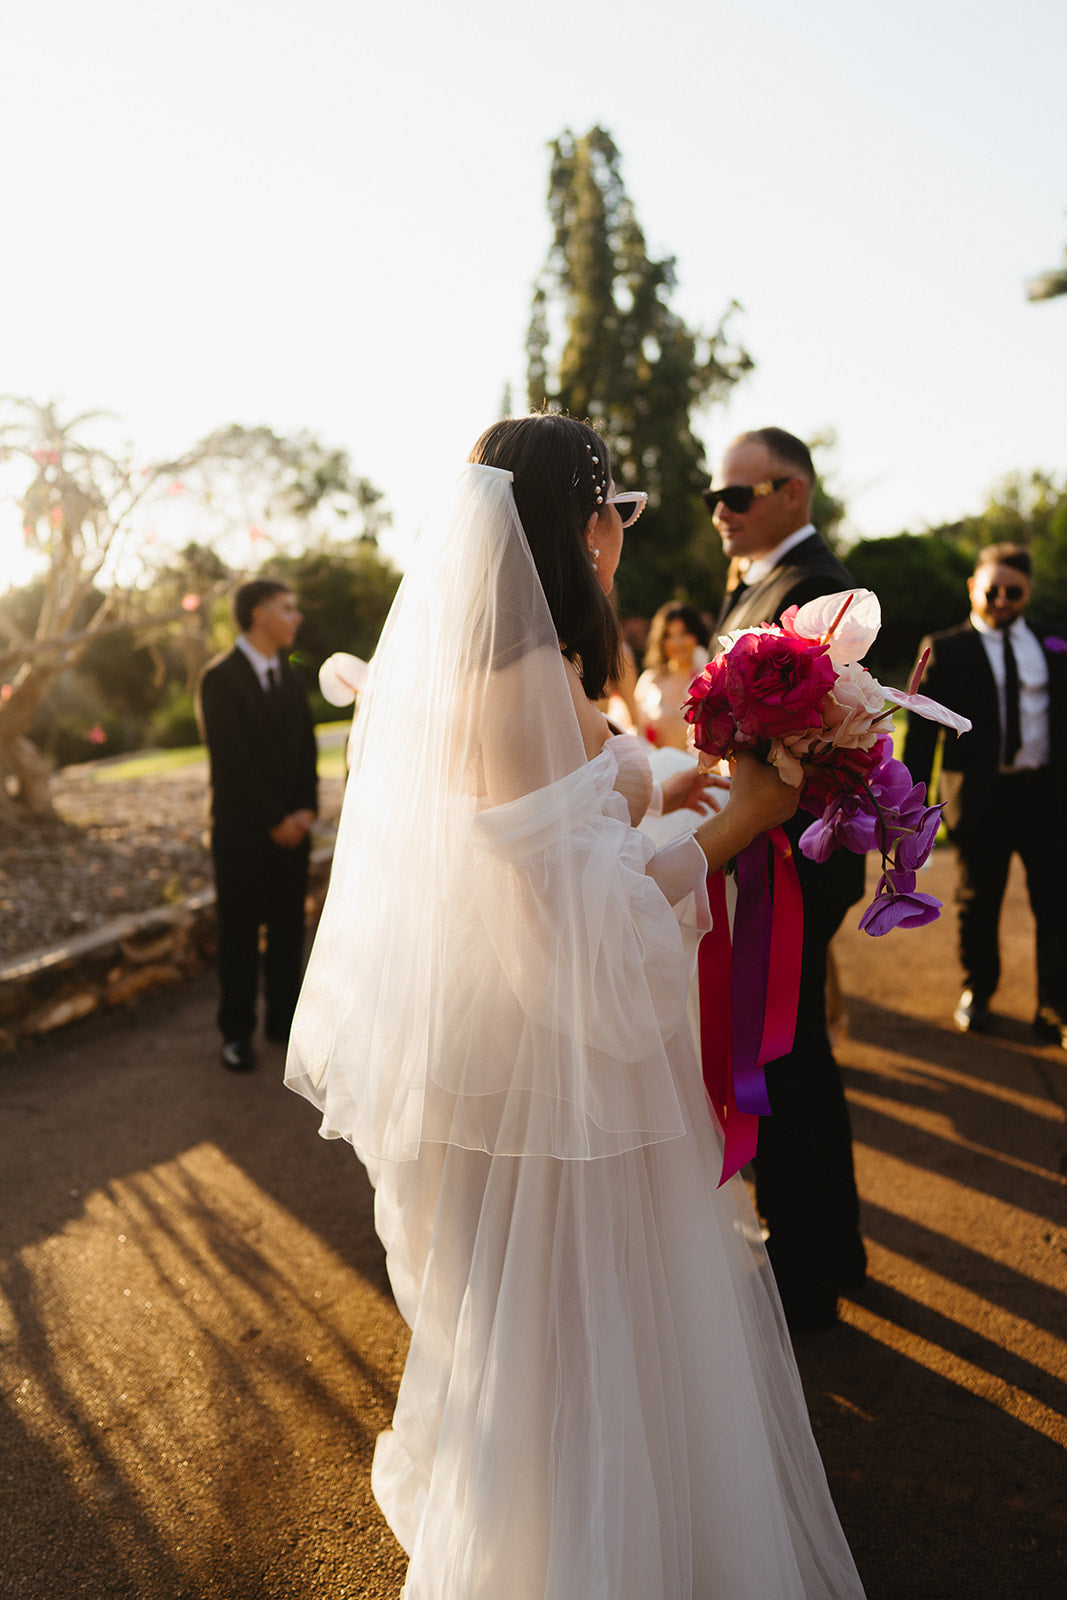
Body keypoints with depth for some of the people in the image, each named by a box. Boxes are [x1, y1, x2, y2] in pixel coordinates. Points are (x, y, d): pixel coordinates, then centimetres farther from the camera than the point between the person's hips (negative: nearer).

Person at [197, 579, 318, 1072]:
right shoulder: (220, 678, -10)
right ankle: (236, 1032, 15)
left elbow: (305, 747, 11)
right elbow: (230, 761, -14)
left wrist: (306, 809, -2)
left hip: (292, 828, 6)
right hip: (243, 830, -6)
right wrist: (273, 821, -13)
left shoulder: (288, 676, 13)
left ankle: (283, 1019, 21)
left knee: (288, 929, 9)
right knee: (240, 933, 4)